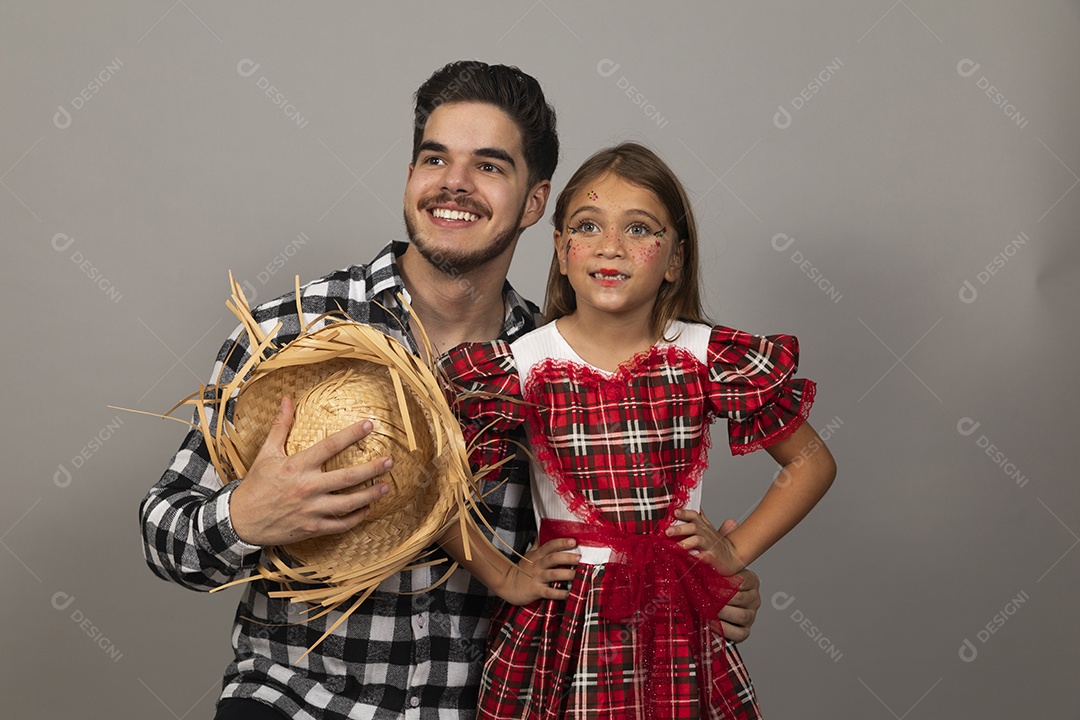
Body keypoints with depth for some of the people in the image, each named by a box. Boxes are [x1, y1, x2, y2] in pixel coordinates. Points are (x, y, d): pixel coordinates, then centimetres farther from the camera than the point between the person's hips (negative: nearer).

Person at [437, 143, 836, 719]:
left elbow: (813, 463, 6)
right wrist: (503, 578, -2)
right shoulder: (523, 366, -9)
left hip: (679, 625, 1)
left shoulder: (707, 358, -6)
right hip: (560, 628, -1)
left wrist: (736, 551, 0)